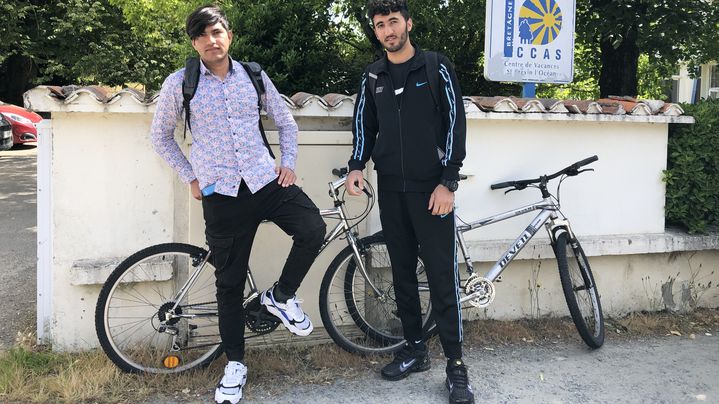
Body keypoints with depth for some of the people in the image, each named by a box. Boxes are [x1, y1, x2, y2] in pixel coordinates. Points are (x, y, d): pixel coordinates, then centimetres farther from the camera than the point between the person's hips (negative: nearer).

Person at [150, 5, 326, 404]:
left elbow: (285, 121, 17)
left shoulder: (254, 76, 6)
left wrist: (288, 162, 5)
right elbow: (161, 136, 11)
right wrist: (191, 177, 7)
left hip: (266, 180, 2)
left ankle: (281, 296, 7)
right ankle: (235, 364, 23)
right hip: (220, 193, -1)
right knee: (230, 282, 4)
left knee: (313, 229, -21)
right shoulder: (179, 83, 0)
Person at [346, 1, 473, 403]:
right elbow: (365, 126, 16)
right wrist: (357, 166, -2)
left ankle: (456, 363, 6)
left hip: (431, 189, -4)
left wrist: (448, 182, -12)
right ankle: (415, 349, 24)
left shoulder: (437, 67, -3)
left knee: (442, 275, -4)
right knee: (403, 272, 10)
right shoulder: (373, 76, 10)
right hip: (391, 189, 5)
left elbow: (456, 123, -6)